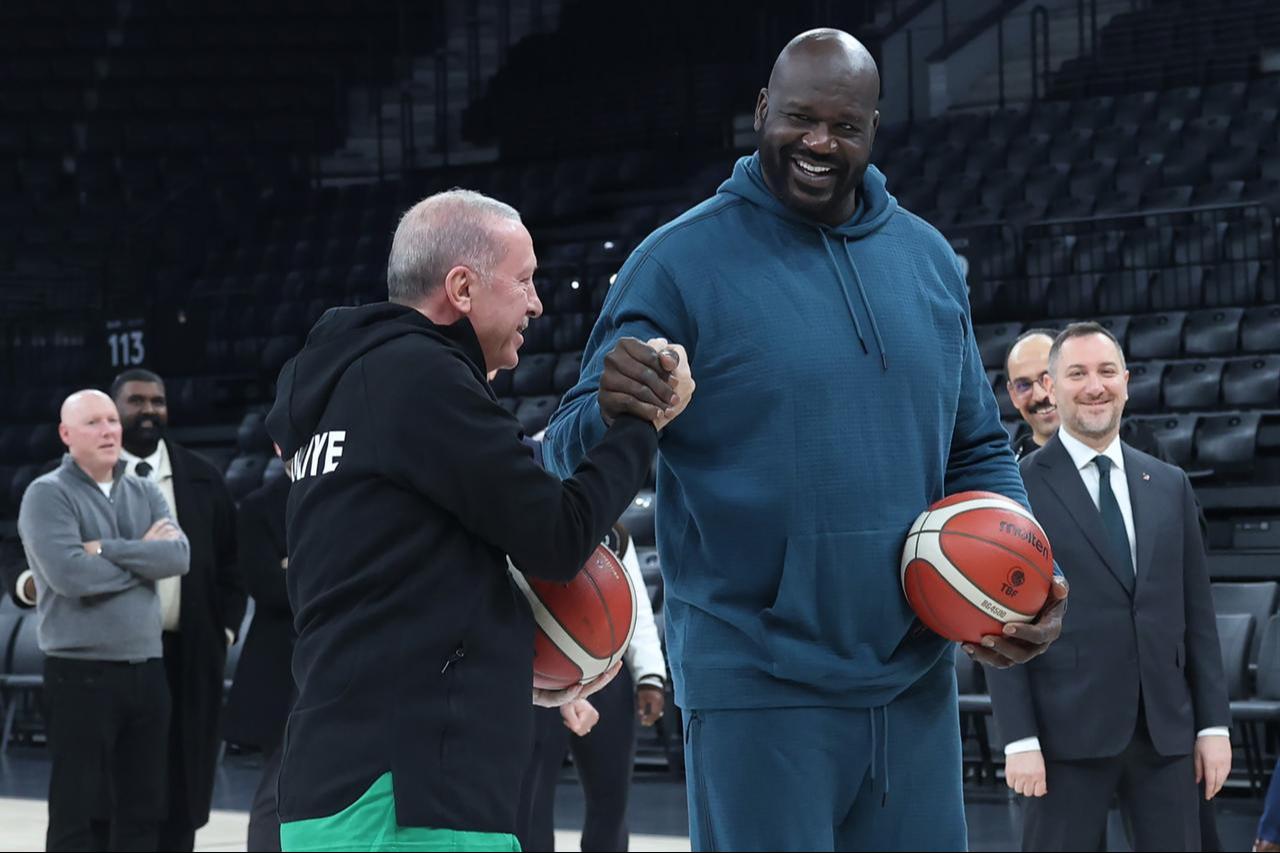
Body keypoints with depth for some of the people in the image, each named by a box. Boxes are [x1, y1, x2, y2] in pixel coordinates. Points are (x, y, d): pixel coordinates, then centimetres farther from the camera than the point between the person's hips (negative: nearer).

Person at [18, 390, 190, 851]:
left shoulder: (145, 493, 12)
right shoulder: (48, 495, -5)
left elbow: (178, 555, -4)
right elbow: (68, 574, -19)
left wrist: (106, 550, -14)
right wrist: (143, 555, -7)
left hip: (146, 669, 6)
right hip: (80, 672, -6)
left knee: (144, 809, 9)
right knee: (76, 809, -1)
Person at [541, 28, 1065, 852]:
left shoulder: (929, 259, 10)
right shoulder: (681, 261, -5)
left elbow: (977, 451, 18)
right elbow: (580, 445, -8)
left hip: (916, 683, 5)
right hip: (758, 692, -5)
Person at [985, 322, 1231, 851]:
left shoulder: (1170, 486, 13)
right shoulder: (1018, 488, -2)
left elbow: (1197, 613, 13)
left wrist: (1214, 724, 8)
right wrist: (1019, 739, -10)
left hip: (1166, 729, 4)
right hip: (1069, 730, -4)